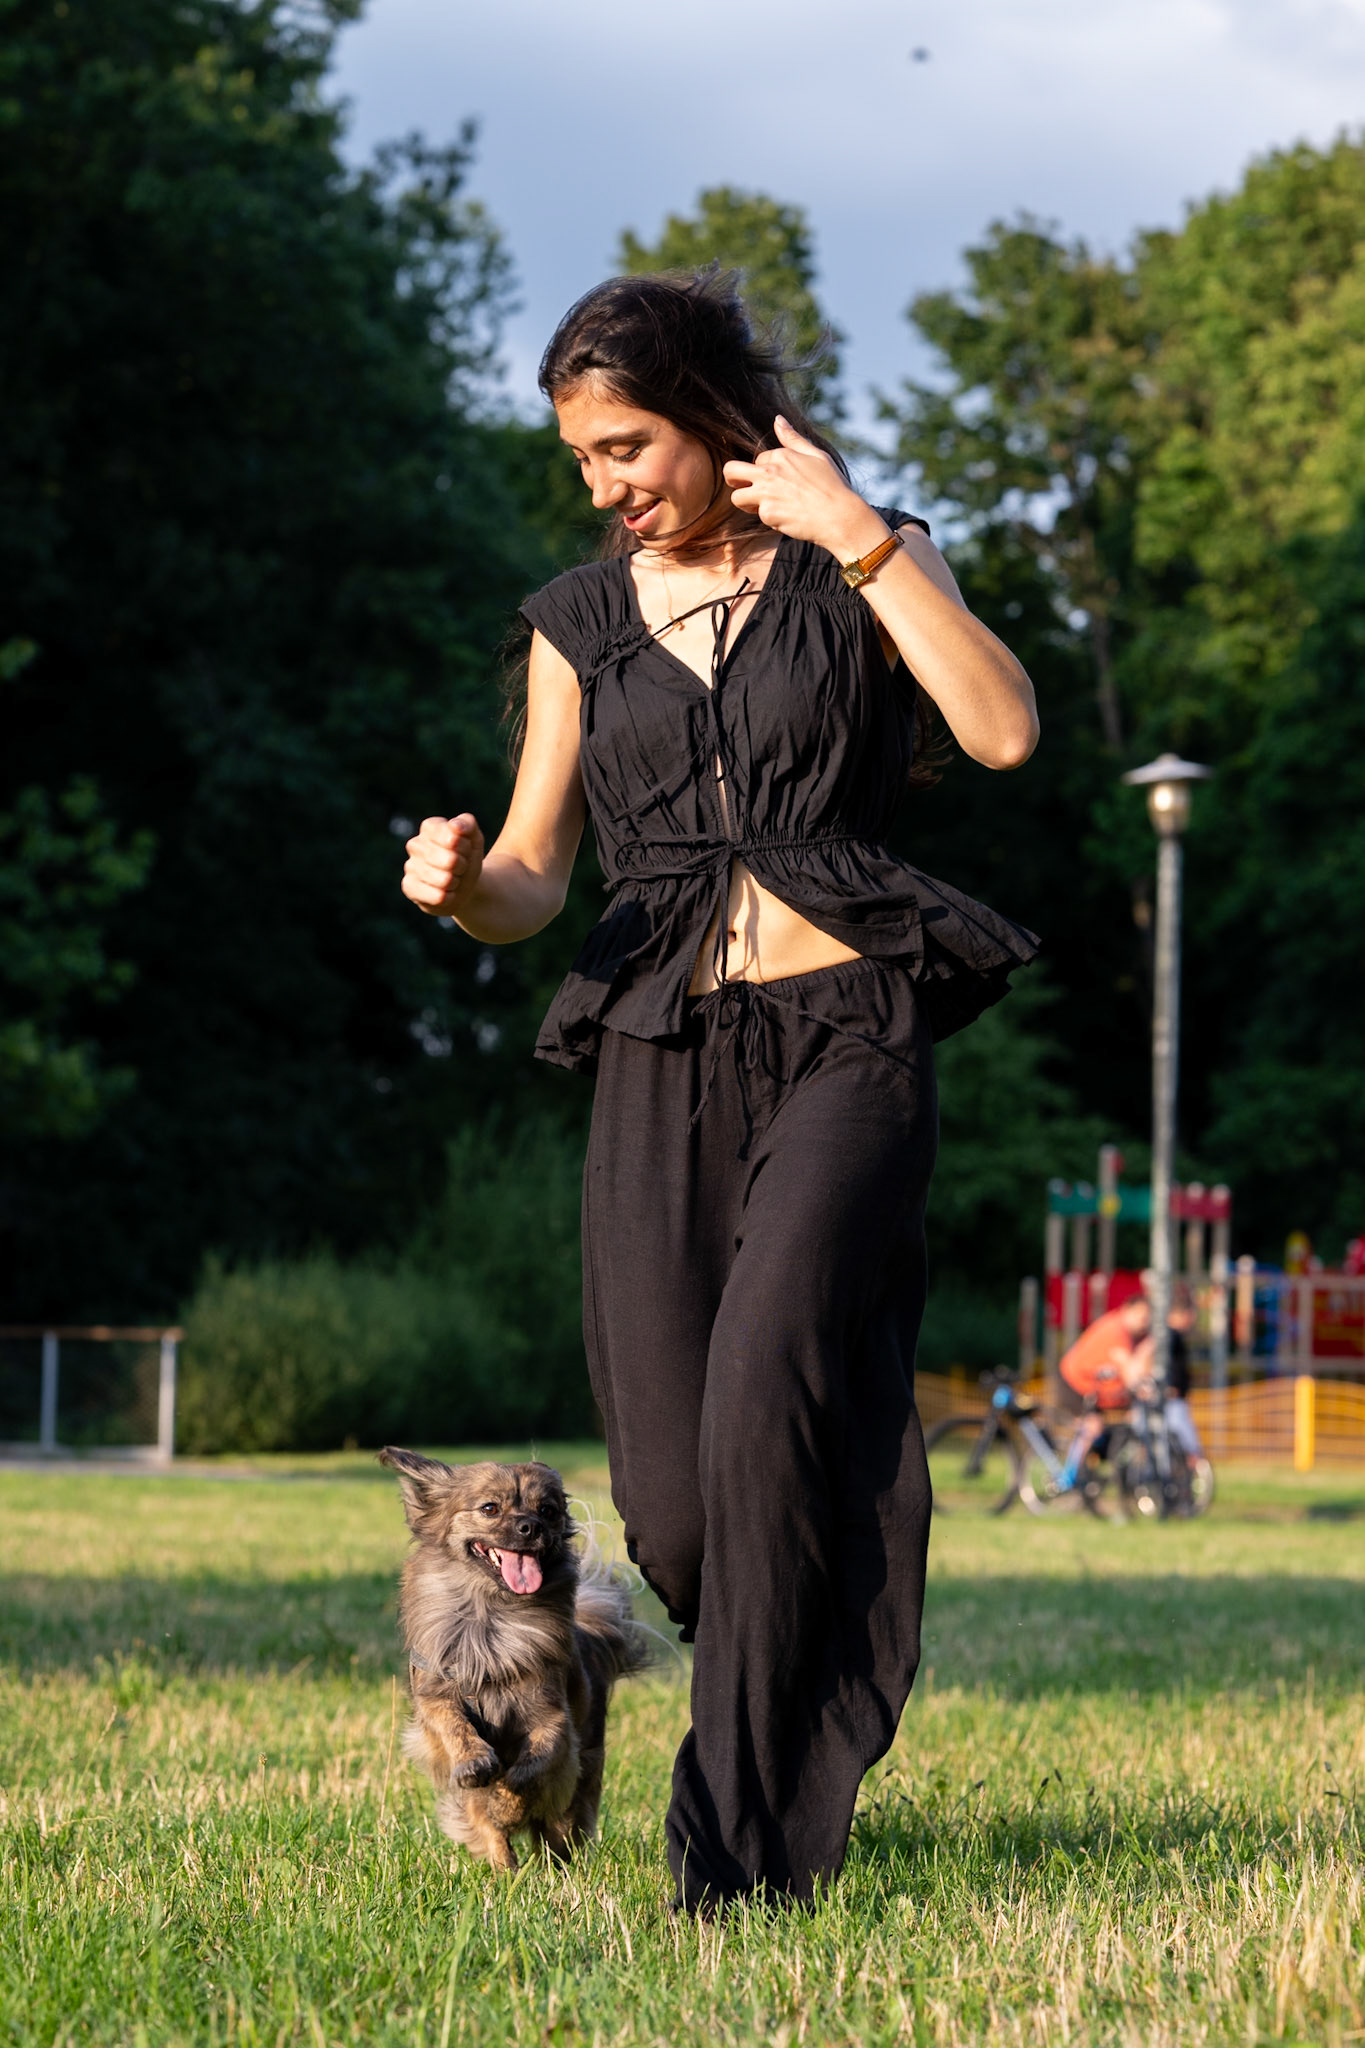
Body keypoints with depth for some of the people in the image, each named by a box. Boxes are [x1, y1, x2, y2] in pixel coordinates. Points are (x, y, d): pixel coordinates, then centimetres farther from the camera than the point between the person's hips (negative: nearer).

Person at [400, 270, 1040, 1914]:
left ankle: (750, 1836, -20)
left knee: (767, 1371, -27)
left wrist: (860, 535, -11)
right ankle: (792, 1698, 30)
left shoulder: (863, 566, 6)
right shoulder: (580, 619, 14)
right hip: (663, 1056, 3)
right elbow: (531, 882, 13)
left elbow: (1003, 731, -11)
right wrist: (461, 882, -11)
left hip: (845, 1036, -3)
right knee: (674, 1514, -4)